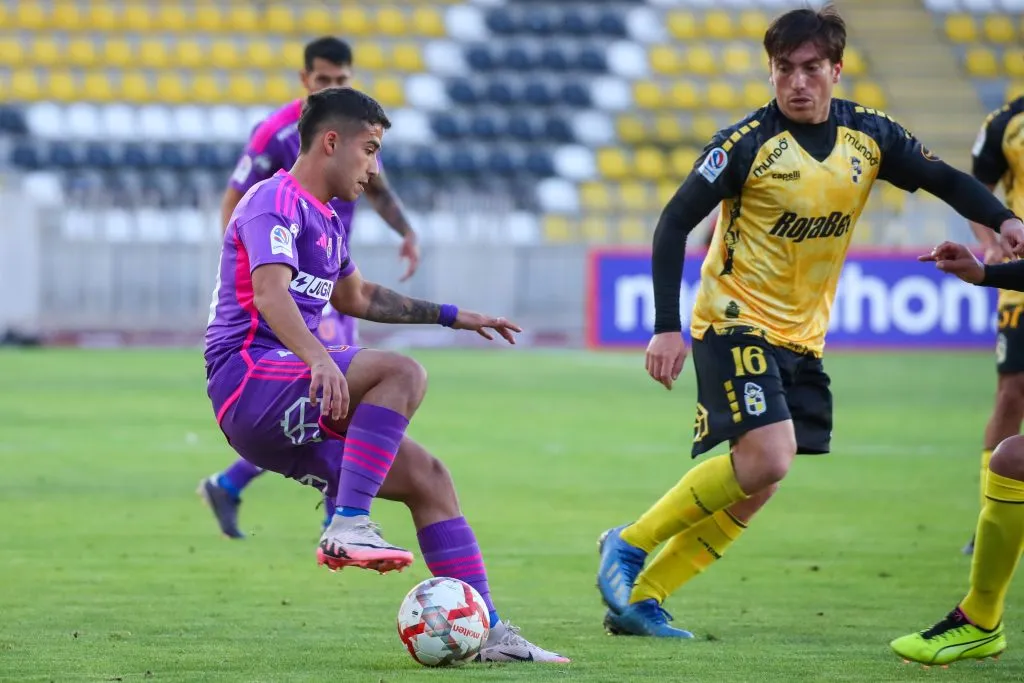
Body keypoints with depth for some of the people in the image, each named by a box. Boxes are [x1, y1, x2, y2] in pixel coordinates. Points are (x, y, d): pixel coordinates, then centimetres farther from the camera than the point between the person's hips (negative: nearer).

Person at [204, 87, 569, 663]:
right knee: (402, 373, -28)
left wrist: (450, 315, 40)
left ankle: (487, 631, 3)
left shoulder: (326, 220, 22)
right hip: (249, 381, -10)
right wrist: (320, 359, -44)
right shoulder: (275, 202, -10)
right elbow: (270, 293, -28)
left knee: (427, 478, 3)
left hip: (288, 410, 10)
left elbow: (354, 296, 40)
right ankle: (348, 527, -31)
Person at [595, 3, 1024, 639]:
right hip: (737, 324, -6)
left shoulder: (870, 135, -1)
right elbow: (674, 223, -13)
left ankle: (638, 599, 11)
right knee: (765, 460, -22)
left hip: (803, 338, 6)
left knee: (756, 485, 4)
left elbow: (946, 179, 6)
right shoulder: (748, 143, -15)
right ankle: (629, 546, -8)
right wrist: (668, 327, -19)